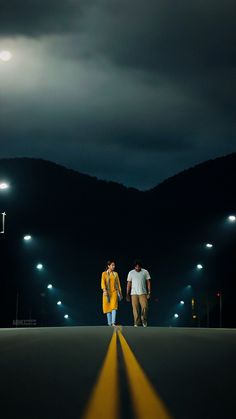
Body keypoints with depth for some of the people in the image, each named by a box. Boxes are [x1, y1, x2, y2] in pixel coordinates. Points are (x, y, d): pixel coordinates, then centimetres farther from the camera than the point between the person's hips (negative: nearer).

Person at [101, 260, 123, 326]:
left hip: (114, 292, 1)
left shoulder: (115, 274, 11)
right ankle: (109, 323, 10)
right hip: (107, 292, -1)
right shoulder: (104, 273, 3)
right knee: (108, 307, 3)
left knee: (114, 307, -13)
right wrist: (104, 290, -21)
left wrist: (120, 292, 10)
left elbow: (118, 283, 13)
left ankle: (113, 323, -22)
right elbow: (103, 282, -6)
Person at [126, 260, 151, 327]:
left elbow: (148, 282, 6)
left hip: (143, 293, -1)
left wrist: (149, 292, -2)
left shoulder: (145, 272, 5)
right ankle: (137, 323, 2)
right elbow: (128, 284, 8)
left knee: (145, 307, -14)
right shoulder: (131, 273, 7)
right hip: (134, 293, 1)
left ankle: (144, 320, 6)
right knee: (135, 308, -4)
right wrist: (127, 294, 5)